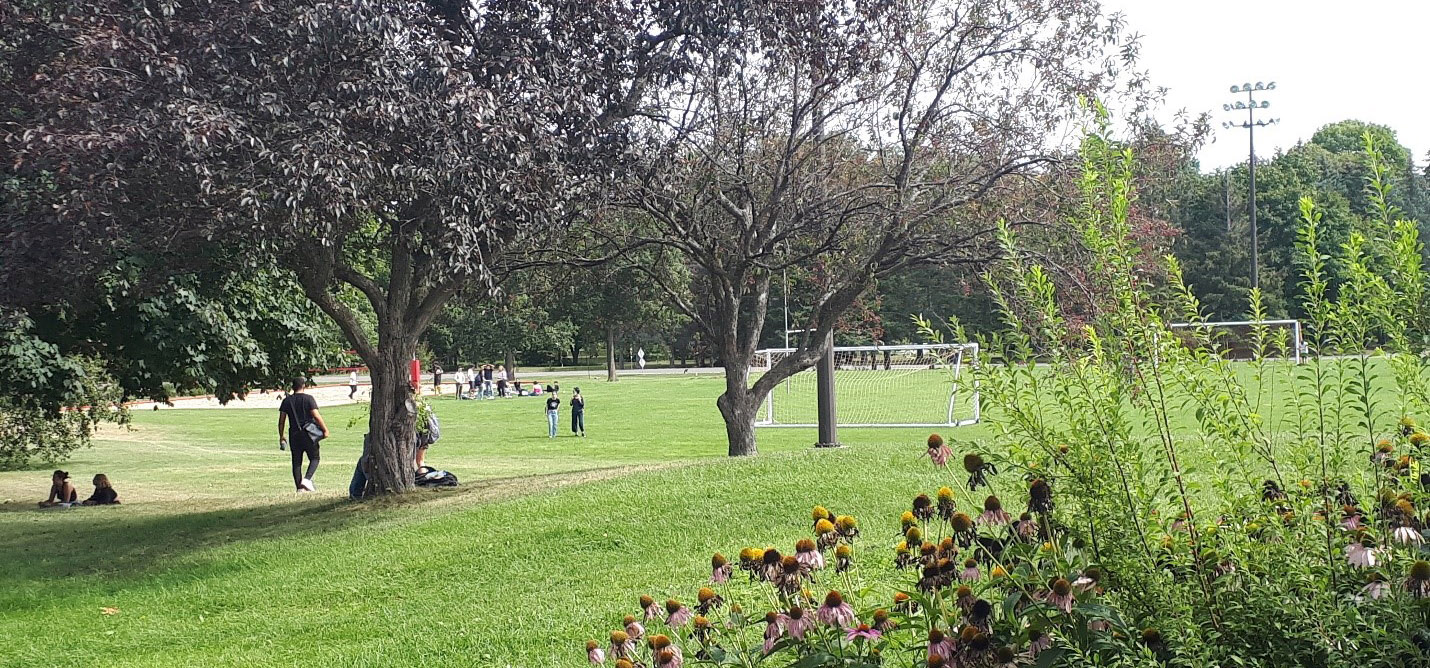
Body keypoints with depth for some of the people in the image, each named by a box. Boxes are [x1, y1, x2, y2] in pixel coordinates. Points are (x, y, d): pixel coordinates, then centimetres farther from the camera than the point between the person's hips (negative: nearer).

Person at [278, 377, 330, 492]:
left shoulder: (287, 401, 5)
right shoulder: (308, 398, -5)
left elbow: (281, 420, 6)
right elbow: (316, 416, -12)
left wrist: (281, 435, 16)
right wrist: (325, 429, -5)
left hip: (294, 435, 3)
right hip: (308, 434, -3)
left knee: (297, 462, 8)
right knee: (314, 458, 7)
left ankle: (299, 487, 6)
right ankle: (307, 479, -16)